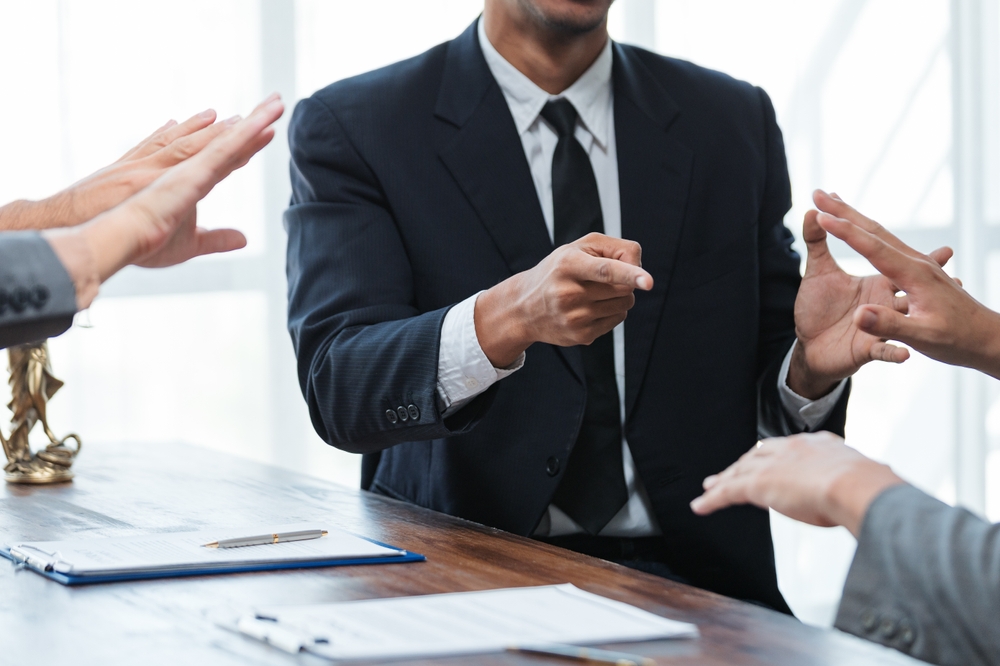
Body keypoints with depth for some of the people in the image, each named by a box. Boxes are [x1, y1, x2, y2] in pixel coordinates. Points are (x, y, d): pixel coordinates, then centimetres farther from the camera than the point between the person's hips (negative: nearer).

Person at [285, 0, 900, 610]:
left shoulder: (736, 122, 10)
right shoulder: (350, 128, -1)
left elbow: (771, 401, 12)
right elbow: (337, 390, -14)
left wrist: (811, 367, -13)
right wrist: (510, 316, -32)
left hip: (690, 573, 3)